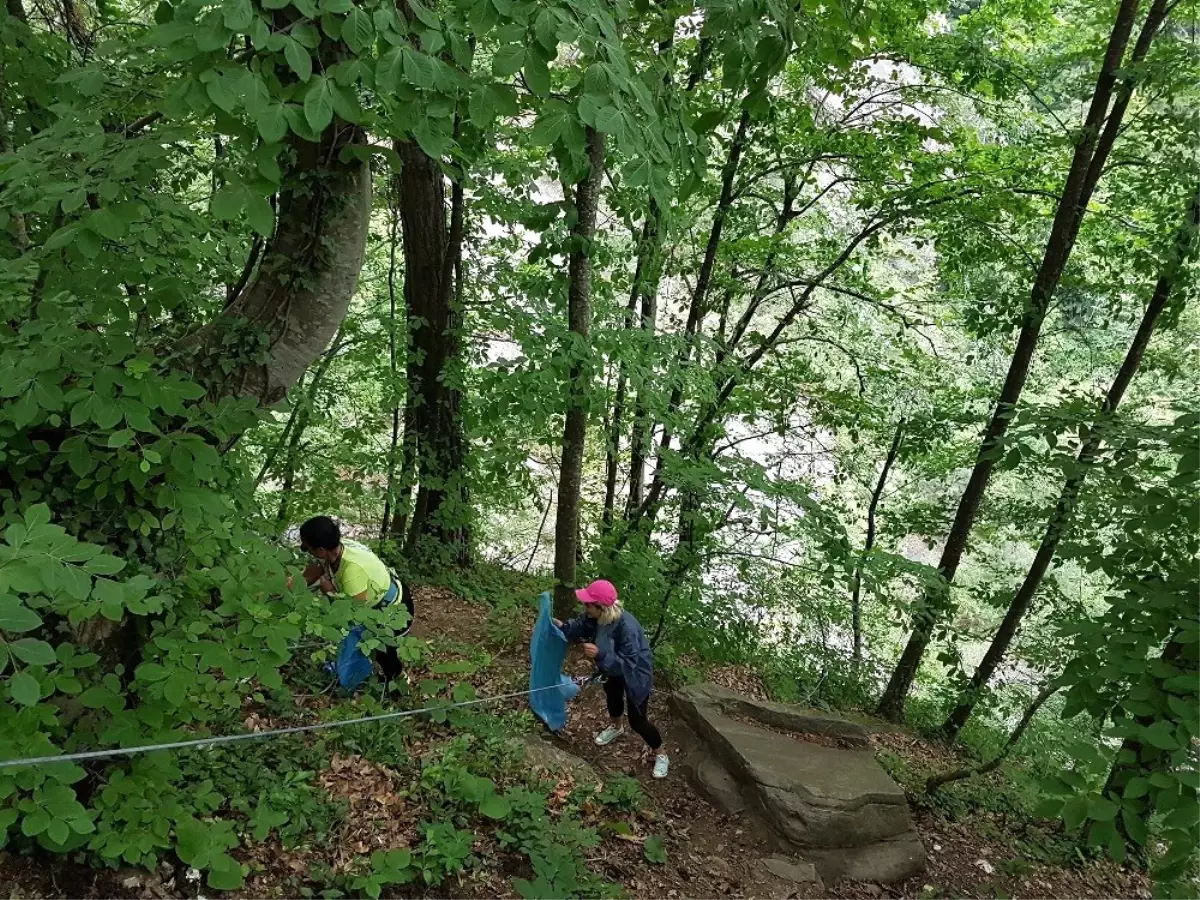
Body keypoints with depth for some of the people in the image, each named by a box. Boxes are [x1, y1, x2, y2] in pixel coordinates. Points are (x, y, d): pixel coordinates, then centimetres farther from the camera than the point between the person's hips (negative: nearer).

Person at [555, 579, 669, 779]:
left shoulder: (627, 627, -45)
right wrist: (563, 627, -28)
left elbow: (627, 663, -42)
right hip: (613, 670, 7)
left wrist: (600, 655, -53)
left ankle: (661, 756, 27)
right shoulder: (594, 616, -25)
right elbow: (579, 626, -7)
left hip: (635, 674, -7)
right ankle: (616, 727, 65)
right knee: (613, 697, 33)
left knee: (637, 720, 3)